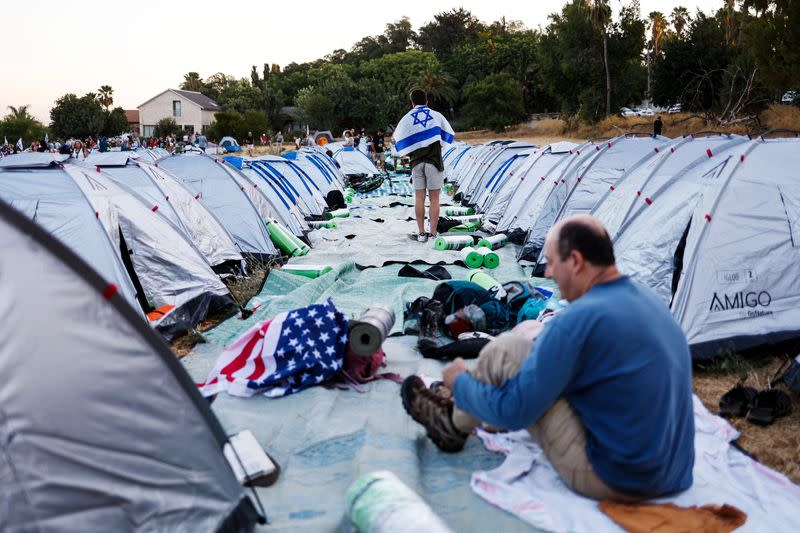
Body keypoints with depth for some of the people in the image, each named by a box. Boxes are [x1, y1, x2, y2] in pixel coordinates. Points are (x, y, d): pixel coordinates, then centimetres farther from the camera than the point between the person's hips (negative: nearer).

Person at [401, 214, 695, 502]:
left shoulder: (578, 320, -23)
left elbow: (512, 412, -16)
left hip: (611, 482, -9)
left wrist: (460, 382, 3)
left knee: (505, 351, -5)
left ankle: (453, 426, 20)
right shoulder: (650, 301, 4)